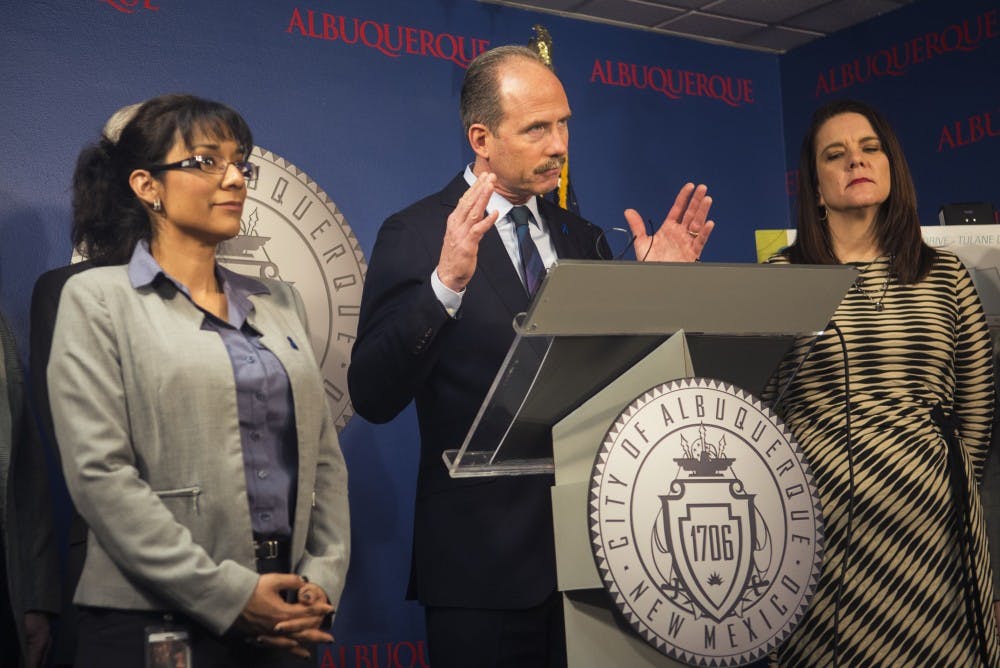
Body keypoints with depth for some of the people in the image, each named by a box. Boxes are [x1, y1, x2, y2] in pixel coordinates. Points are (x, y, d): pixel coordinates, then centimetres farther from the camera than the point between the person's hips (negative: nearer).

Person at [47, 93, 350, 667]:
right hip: (154, 622, -4)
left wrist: (323, 579, -4)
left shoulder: (280, 303, 13)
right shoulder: (99, 300, -2)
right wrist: (228, 594, -16)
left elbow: (325, 458, 11)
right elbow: (99, 473, -12)